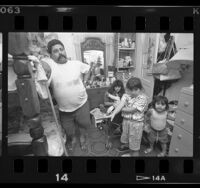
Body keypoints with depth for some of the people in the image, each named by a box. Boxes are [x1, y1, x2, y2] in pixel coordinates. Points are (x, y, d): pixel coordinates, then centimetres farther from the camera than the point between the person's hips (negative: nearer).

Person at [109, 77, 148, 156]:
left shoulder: (143, 98, -23)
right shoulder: (127, 94, -9)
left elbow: (132, 109, -24)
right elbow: (121, 104, -23)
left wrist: (121, 109, -16)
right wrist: (114, 112, -37)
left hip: (136, 122, -5)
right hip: (126, 119, 5)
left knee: (134, 138, 11)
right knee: (125, 134, 27)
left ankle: (134, 153, 33)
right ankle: (126, 145, 55)